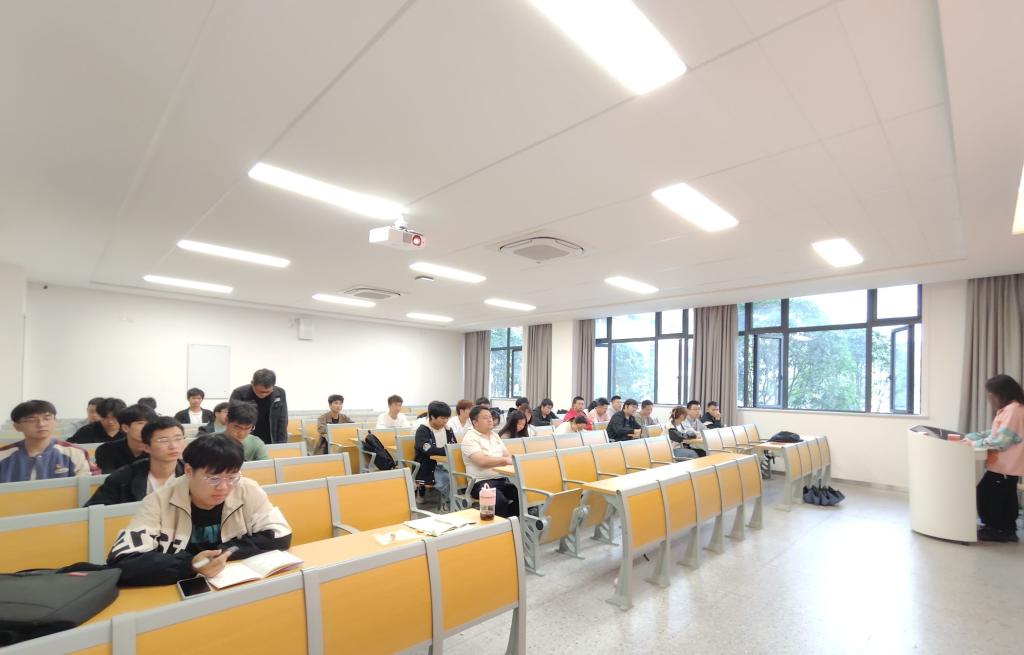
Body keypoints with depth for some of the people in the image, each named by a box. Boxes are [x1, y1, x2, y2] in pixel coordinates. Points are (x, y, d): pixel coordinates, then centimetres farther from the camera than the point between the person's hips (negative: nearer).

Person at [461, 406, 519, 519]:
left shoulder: (494, 435, 17)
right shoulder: (470, 438, -7)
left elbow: (507, 456, 13)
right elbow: (482, 461, -21)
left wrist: (511, 460, -9)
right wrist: (504, 460, -21)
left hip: (502, 479, 7)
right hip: (481, 482, -7)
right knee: (500, 501, -34)